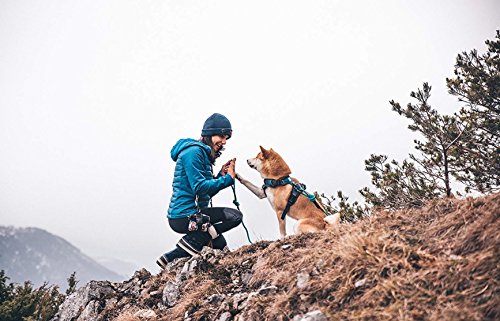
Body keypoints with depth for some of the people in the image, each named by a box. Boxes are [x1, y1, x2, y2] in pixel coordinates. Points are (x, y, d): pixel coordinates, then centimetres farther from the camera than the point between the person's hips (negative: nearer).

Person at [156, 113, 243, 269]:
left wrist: (221, 174, 5)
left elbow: (208, 192, 17)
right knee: (235, 216, -11)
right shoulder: (194, 151, -12)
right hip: (184, 216, -10)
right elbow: (200, 187, -21)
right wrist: (228, 179, -14)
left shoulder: (204, 154, 18)